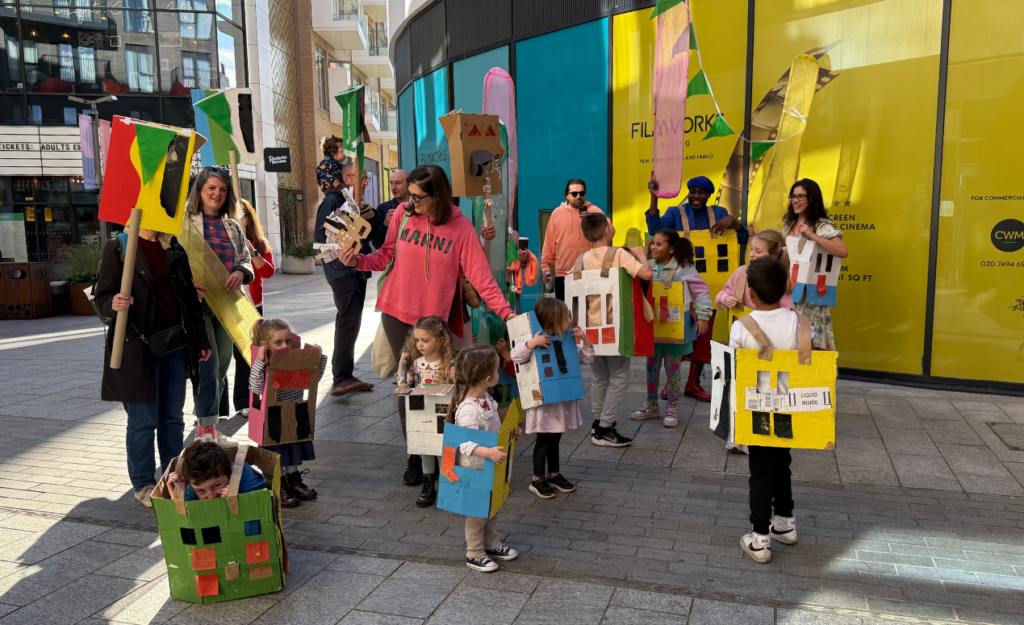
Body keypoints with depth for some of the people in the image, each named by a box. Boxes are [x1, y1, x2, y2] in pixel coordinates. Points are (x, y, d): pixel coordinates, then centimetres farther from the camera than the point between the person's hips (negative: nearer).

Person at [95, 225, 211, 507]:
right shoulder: (118, 248, -3)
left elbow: (190, 297, 16)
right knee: (144, 420, 0)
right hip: (138, 346, -5)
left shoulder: (174, 250, 11)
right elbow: (102, 296, -3)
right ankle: (143, 485, 15)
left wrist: (201, 339, 16)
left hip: (175, 343, 5)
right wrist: (113, 304, -27)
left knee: (173, 417, 10)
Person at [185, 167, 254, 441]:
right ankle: (207, 427, -3)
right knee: (209, 364, -11)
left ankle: (207, 423, 24)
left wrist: (241, 272, -6)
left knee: (222, 365, 11)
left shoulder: (233, 227, 16)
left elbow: (246, 259, 17)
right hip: (197, 303, -6)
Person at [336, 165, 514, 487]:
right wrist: (357, 261, -8)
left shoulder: (461, 227, -7)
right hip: (397, 314, 1)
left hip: (435, 318, -1)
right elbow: (386, 255, 9)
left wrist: (505, 311, -20)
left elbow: (480, 276, -10)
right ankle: (415, 456, 16)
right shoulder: (403, 213, -1)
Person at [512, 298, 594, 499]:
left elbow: (585, 359, 13)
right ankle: (538, 480, 15)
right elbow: (515, 356, -26)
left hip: (563, 398, 7)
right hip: (544, 400, -7)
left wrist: (585, 341, -2)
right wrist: (532, 343, -39)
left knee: (555, 438, 19)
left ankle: (554, 474, 33)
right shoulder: (538, 343, -17)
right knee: (544, 439, 2)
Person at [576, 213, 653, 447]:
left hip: (592, 328, 6)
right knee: (619, 378, 3)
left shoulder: (582, 259, 2)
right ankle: (604, 430, 2)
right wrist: (640, 254, -3)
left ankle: (599, 422, 26)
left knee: (600, 378, 18)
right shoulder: (619, 254, -13)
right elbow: (647, 273, -21)